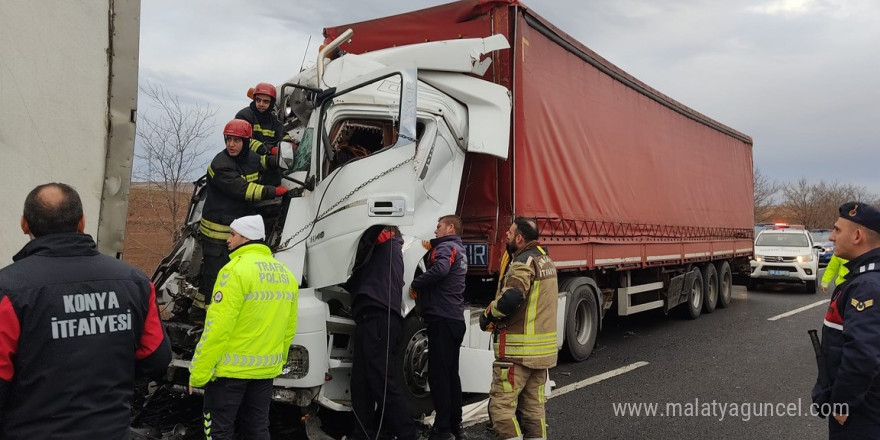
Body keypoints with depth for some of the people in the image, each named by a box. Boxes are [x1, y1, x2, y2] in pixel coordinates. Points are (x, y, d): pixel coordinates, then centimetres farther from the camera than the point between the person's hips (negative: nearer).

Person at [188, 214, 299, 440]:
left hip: (230, 368, -7)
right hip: (266, 369, 7)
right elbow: (289, 328, 9)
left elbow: (218, 327, -20)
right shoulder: (286, 275, 6)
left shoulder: (237, 270, -17)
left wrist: (198, 372, -13)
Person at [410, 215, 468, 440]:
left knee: (438, 375, -7)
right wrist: (429, 251, 12)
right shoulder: (460, 251, 23)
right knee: (451, 373, 14)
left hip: (442, 319, -10)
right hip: (456, 320, 10)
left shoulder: (446, 247, -8)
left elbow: (439, 269, -28)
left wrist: (415, 284, -17)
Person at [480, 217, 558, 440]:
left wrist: (488, 315, -13)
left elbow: (510, 300, -30)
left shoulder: (524, 262, -16)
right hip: (543, 347, 10)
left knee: (501, 406, -5)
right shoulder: (544, 258, 14)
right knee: (534, 406, 15)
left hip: (518, 349, -10)